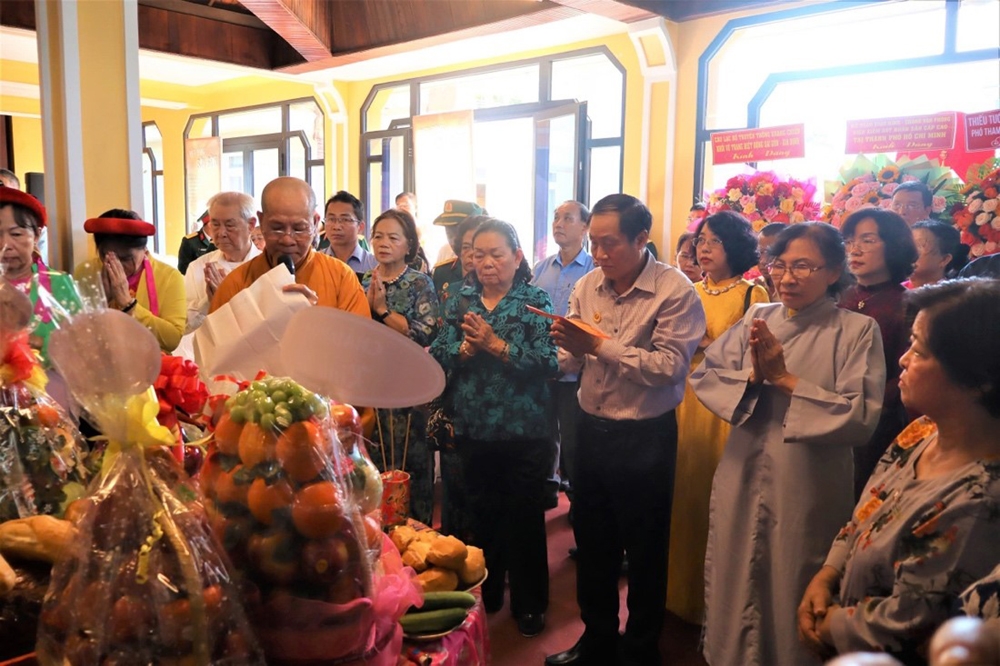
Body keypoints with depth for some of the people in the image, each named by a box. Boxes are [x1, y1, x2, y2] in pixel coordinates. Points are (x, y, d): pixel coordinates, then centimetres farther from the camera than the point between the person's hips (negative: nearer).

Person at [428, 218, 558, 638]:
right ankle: (485, 592, 37)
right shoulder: (460, 301, 6)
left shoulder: (535, 302, -6)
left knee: (524, 517, 7)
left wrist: (496, 344, -22)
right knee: (482, 514, 16)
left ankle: (529, 603, 25)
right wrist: (465, 348, -19)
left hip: (524, 432, -3)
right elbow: (437, 356, -1)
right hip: (473, 430, 4)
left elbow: (548, 364, -18)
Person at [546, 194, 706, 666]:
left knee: (644, 553, 12)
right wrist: (567, 348, -17)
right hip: (591, 428, 6)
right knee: (592, 543, 19)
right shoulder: (587, 286, 2)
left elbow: (669, 367, -22)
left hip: (645, 437, -5)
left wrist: (600, 346, -24)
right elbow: (571, 365, 5)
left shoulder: (675, 291, -14)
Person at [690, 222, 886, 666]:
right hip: (741, 481, 4)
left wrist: (786, 380, -15)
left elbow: (862, 417, -16)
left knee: (794, 605, 13)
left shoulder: (857, 330, -8)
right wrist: (752, 377, -17)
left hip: (807, 492, -3)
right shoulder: (756, 319, 5)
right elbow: (703, 376, 1)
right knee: (733, 591, 17)